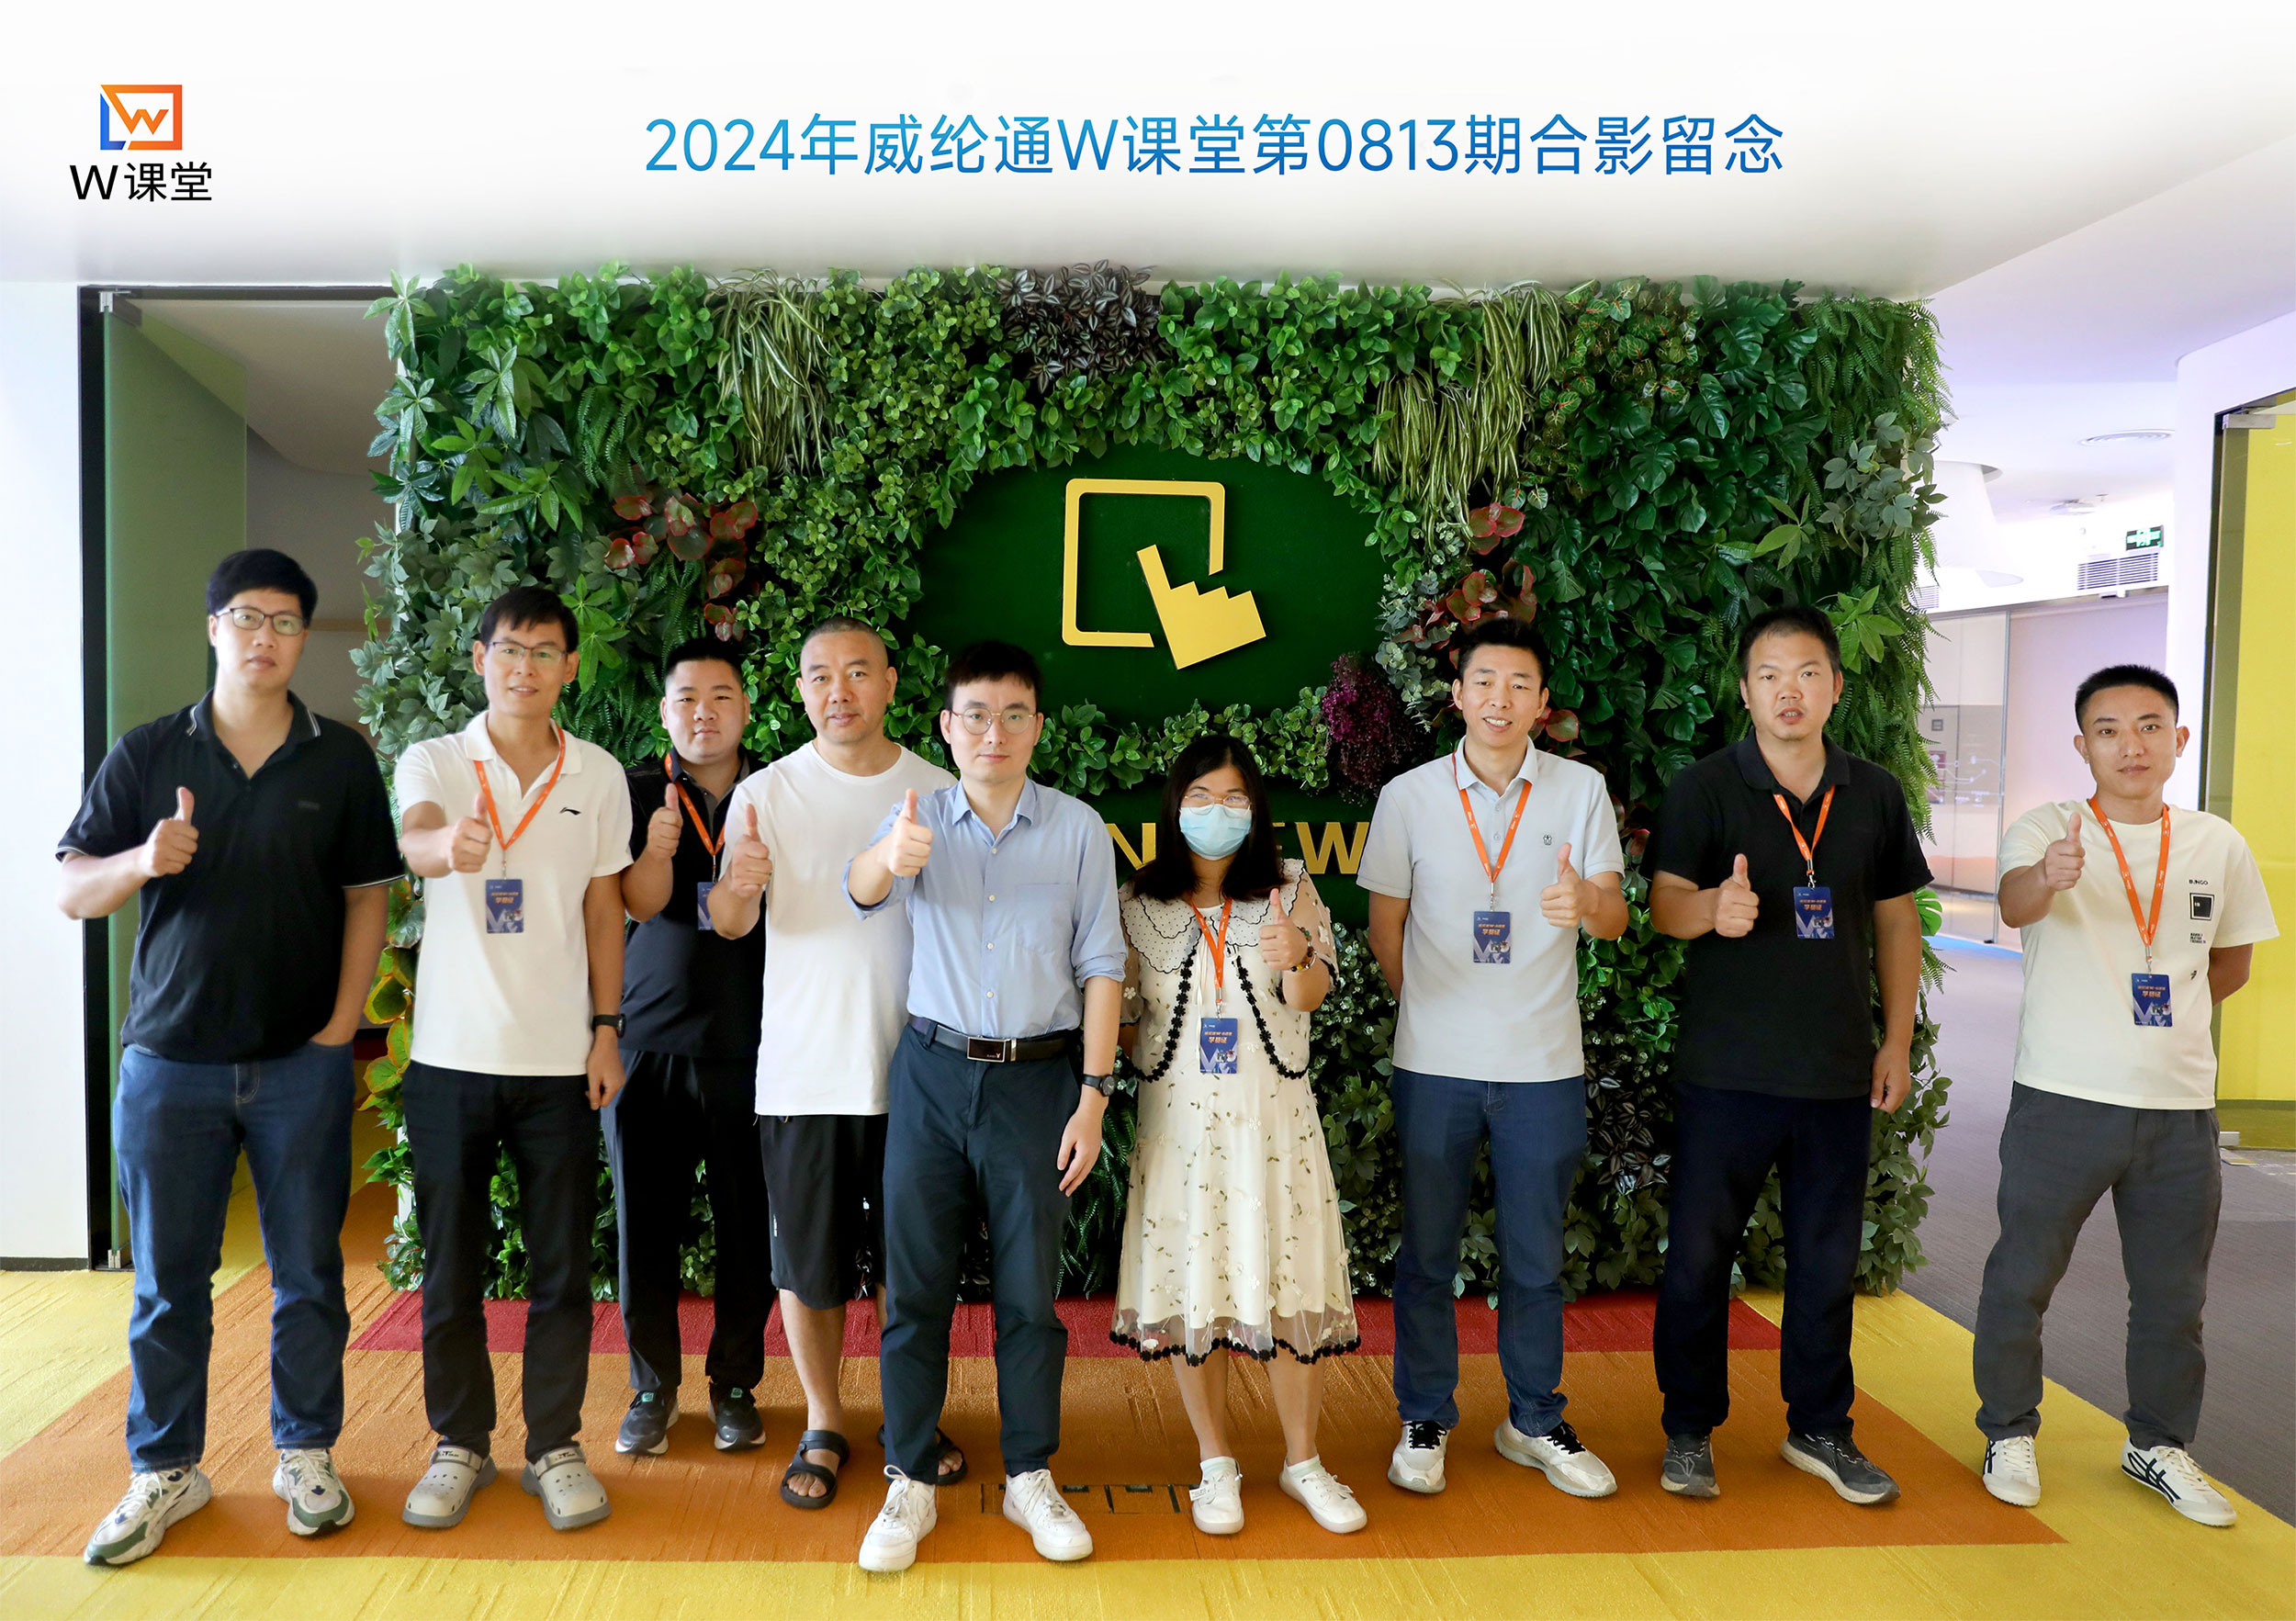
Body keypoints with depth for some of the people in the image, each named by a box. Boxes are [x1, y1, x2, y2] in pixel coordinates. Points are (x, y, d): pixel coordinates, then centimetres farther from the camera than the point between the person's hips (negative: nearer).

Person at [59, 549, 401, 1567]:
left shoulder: (341, 760, 3)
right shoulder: (147, 755, 4)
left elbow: (368, 894, 4)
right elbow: (72, 891, 3)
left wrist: (343, 1021, -4)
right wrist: (142, 862, -18)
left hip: (302, 1064, 0)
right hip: (168, 1061, 1)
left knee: (308, 1273, 8)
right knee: (167, 1280, 9)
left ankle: (306, 1455, 23)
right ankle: (165, 1472, 24)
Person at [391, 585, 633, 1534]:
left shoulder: (599, 776, 4)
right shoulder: (433, 762, -1)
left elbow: (603, 909, 9)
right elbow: (413, 840, -23)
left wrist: (606, 1027, 4)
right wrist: (447, 845, -47)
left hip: (560, 1059, 1)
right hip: (451, 1054, -1)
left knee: (561, 1266, 6)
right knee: (451, 1265, 9)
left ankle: (555, 1446, 21)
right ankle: (461, 1444, 26)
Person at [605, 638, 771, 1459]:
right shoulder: (637, 792, 2)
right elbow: (642, 902, -11)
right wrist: (657, 848, -29)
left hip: (749, 1047, 0)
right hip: (650, 1043, 0)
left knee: (747, 1226, 6)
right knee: (644, 1222, 7)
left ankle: (736, 1383, 24)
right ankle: (653, 1386, 25)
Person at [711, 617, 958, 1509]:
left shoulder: (938, 792, 2)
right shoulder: (767, 792, -1)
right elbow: (730, 925, -8)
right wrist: (739, 882, -31)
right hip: (804, 1071, -1)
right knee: (810, 1263, 8)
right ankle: (823, 1425, 28)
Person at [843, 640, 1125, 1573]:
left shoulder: (1078, 829, 0)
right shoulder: (923, 817, 1)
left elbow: (1101, 965, 0)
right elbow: (862, 890, -20)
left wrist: (1093, 1097, -5)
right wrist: (891, 854, -45)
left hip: (1036, 1077, 0)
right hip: (933, 1072, 1)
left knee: (1030, 1288, 8)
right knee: (914, 1285, 6)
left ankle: (1030, 1478, 25)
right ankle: (910, 1485, 21)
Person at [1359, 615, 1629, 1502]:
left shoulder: (1580, 790, 1)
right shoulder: (1408, 796, 0)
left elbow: (1615, 918, -6)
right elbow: (1385, 925, 8)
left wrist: (1586, 900, -29)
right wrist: (1433, 1010, 9)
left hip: (1545, 1064, 1)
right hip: (1435, 1063, 0)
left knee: (1536, 1256, 12)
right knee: (1427, 1251, 8)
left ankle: (1534, 1421, 29)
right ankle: (1425, 1420, 25)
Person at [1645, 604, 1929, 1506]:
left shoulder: (1875, 796, 8)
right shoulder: (1704, 789, -3)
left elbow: (1896, 922, 14)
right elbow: (1664, 904, -12)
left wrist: (1897, 1042, 10)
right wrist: (1713, 908, -35)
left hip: (1839, 1071, 3)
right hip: (1726, 1068, -3)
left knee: (1827, 1259, 12)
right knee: (1699, 1253, 3)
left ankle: (1820, 1430, 29)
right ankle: (1689, 1431, 19)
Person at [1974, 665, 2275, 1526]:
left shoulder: (2218, 846, 5)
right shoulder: (2045, 830, -7)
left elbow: (2232, 960, 20)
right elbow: (2014, 904, -30)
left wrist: (2169, 1018, 9)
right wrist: (2047, 879, -51)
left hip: (2181, 1107, 4)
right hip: (2062, 1098, -3)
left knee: (2174, 1292, 14)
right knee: (2022, 1277, 6)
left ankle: (2159, 1444, 34)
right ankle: (2010, 1434, 25)